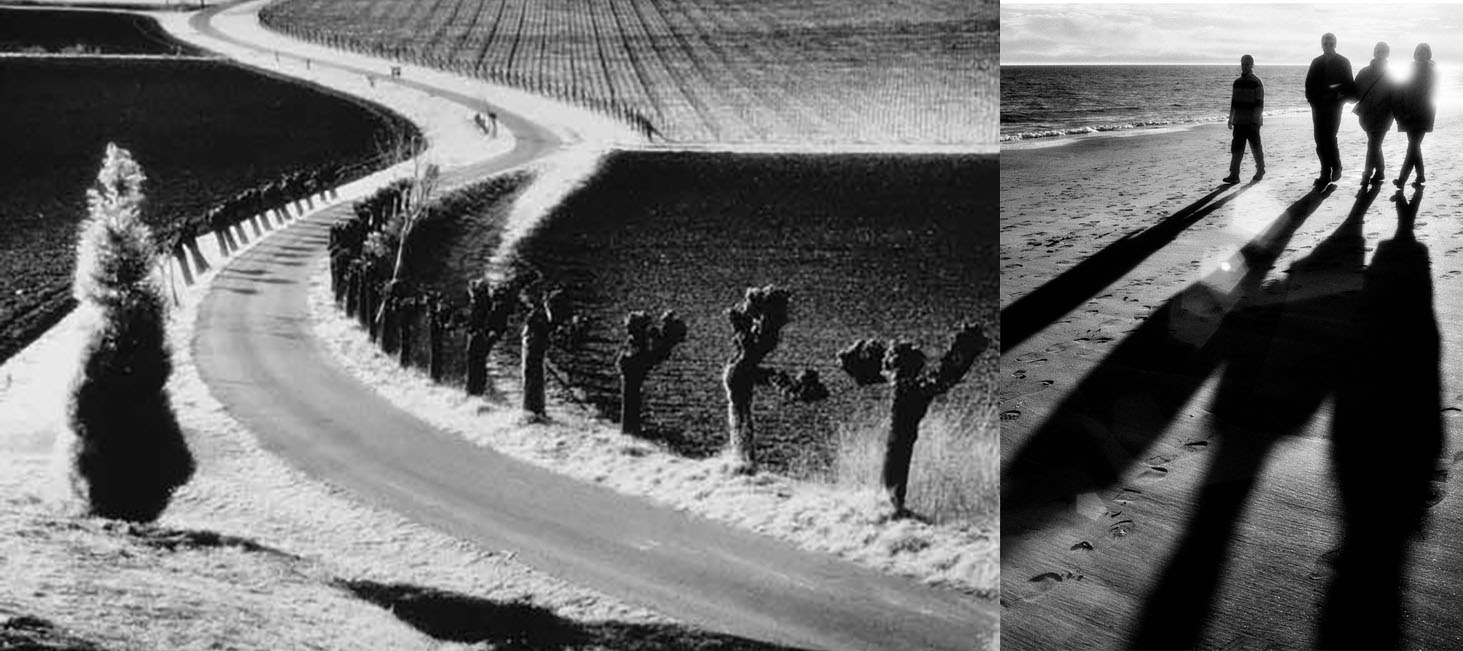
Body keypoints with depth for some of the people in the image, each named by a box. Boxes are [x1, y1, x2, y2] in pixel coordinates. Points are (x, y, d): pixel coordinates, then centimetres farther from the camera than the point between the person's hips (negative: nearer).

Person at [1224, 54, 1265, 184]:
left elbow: (1259, 104, -11)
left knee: (1256, 147, 6)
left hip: (1252, 122, -5)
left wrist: (1255, 120, -20)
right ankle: (1234, 175, -6)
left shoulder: (1257, 83, -7)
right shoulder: (1237, 82, 12)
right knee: (1236, 148, -2)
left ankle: (1260, 170, 23)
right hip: (1239, 121, 5)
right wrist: (1231, 118, 16)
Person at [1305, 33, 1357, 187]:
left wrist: (1341, 97, -16)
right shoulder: (1316, 63, 11)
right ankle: (1326, 174, 8)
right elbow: (1309, 83, 12)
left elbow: (1349, 85, 0)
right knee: (1320, 141, 2)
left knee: (1329, 138, -13)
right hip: (1318, 106, 4)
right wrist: (1312, 98, -3)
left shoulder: (1343, 62, 2)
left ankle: (1336, 166, 9)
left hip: (1333, 105, -4)